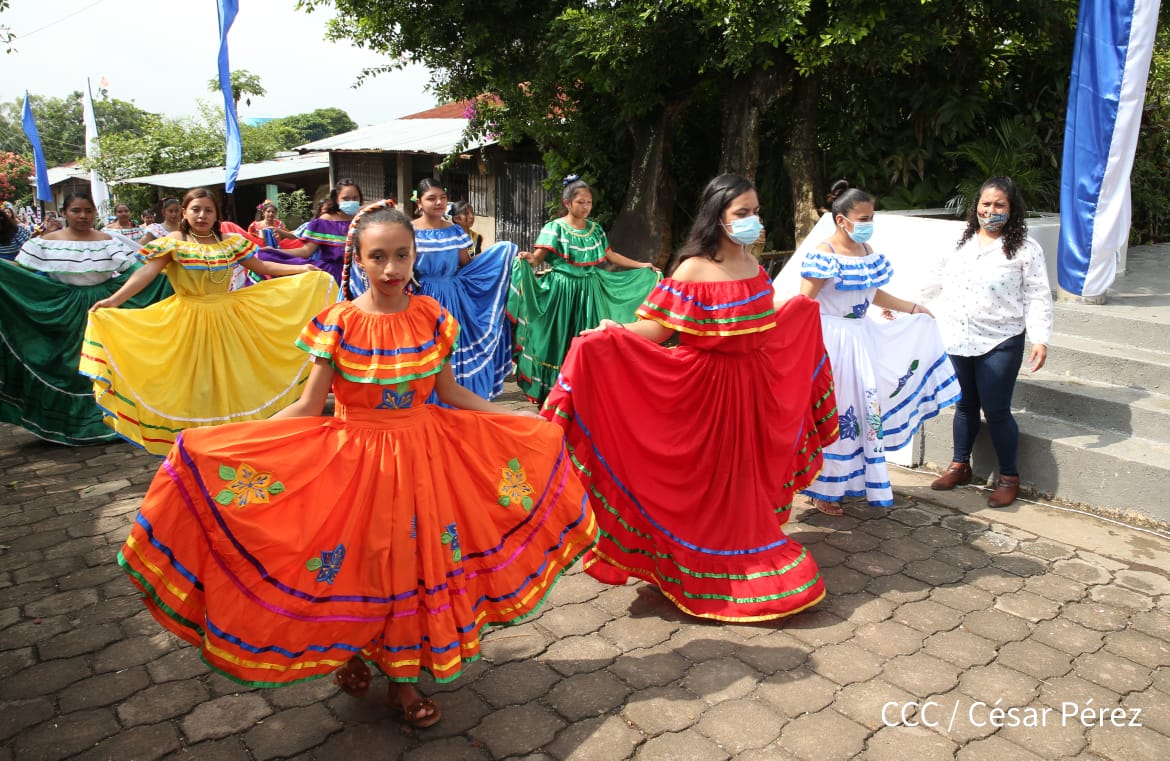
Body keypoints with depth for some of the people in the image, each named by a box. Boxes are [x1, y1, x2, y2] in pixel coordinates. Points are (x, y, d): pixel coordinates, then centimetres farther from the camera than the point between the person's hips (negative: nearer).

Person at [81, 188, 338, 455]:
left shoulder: (230, 242, 4)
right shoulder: (173, 242, -7)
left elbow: (263, 267, 8)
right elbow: (146, 273, -17)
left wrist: (301, 269, 1)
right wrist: (114, 300, -30)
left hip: (226, 319, 3)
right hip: (188, 320, -3)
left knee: (231, 377, 8)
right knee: (192, 380, 3)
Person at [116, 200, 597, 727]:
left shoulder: (431, 317, -4)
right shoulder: (338, 323, -10)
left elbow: (451, 394, 6)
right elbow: (308, 408, -9)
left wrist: (523, 422, 8)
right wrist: (224, 440, -19)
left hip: (421, 454, 2)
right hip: (355, 457, -2)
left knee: (413, 560, 10)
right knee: (357, 560, 8)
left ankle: (402, 677, 31)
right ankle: (351, 651, 39)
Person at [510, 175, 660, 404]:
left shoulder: (595, 228, 10)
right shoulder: (555, 227, -6)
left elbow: (610, 255, 18)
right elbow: (539, 256, -13)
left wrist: (640, 265, 18)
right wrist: (529, 258, -36)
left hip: (589, 291, 5)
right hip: (562, 290, -5)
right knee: (560, 341, -2)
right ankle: (553, 392, 7)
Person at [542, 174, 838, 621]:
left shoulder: (752, 265, 7)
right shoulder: (693, 269, -15)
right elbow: (657, 329, -18)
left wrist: (797, 308, 35)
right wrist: (612, 334, -36)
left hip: (751, 386, 7)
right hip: (704, 387, -6)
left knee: (742, 476, 16)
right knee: (701, 480, 4)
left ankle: (744, 558, 34)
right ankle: (702, 573, 20)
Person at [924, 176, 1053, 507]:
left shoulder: (1025, 249, -5)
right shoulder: (961, 243, 9)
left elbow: (1038, 298, -7)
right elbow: (936, 283, 18)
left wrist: (1040, 339, -16)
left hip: (1000, 344, -4)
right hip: (958, 341, 5)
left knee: (996, 411, -1)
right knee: (964, 405, 16)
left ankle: (1009, 477, 16)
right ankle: (960, 466, 31)